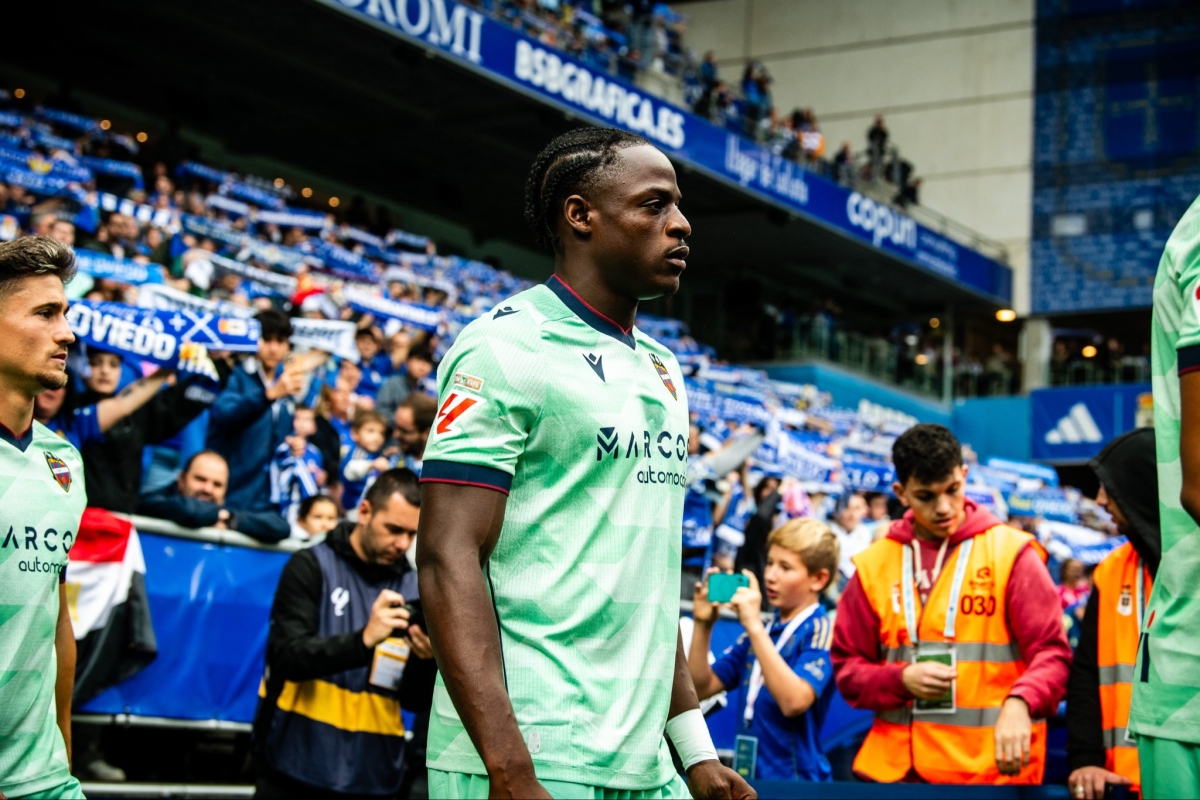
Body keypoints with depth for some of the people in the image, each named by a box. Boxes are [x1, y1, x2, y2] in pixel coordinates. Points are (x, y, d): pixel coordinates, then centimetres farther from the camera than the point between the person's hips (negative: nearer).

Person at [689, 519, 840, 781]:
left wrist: (754, 625, -25)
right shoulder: (762, 631, 11)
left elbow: (794, 701, -26)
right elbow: (701, 687, 10)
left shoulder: (819, 630, -10)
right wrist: (703, 624, -2)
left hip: (794, 779, -6)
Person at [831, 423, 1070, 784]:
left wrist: (1019, 703, -26)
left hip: (992, 768, -2)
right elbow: (848, 667, 10)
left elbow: (1051, 652, -6)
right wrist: (902, 679, -9)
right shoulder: (874, 564, 6)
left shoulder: (1011, 552, -1)